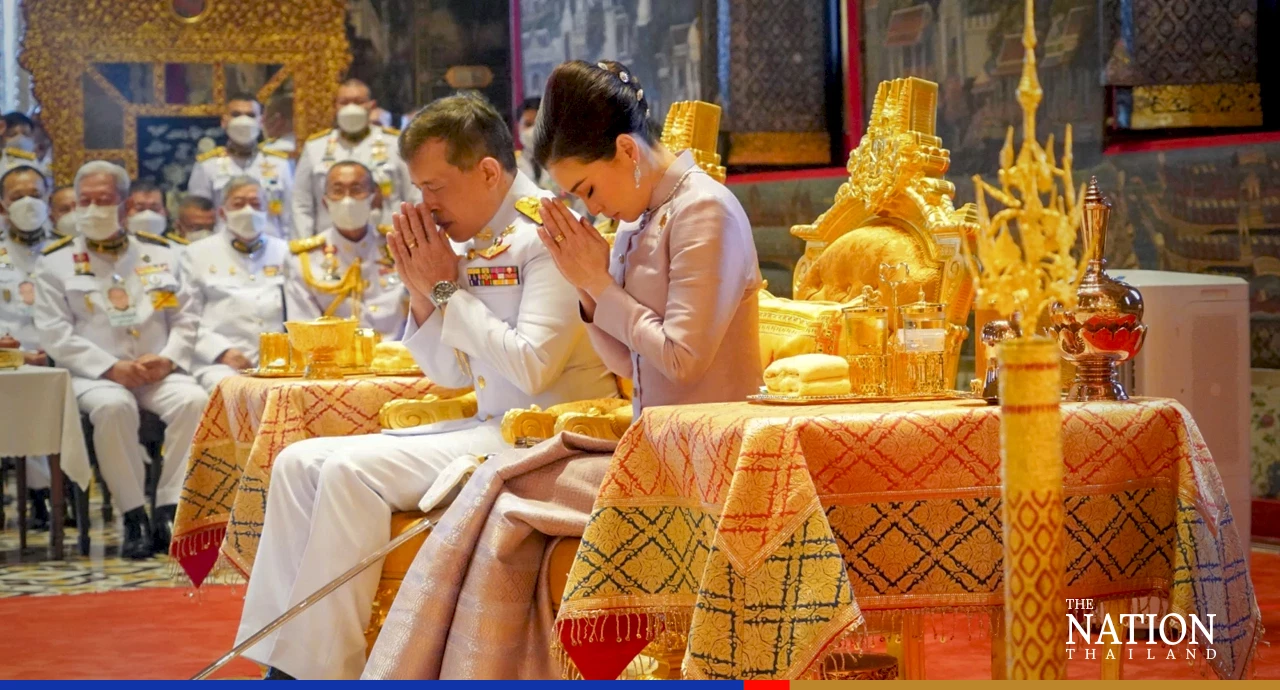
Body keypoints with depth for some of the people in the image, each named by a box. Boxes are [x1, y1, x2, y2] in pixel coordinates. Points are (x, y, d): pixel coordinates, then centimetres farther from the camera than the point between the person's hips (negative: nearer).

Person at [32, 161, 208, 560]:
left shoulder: (160, 253, 17)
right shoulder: (56, 262, 9)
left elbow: (184, 318, 14)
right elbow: (55, 334, -1)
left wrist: (168, 359, -8)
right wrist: (111, 368, -13)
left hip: (159, 373, 2)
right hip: (96, 376, -2)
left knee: (194, 400, -29)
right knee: (112, 406, -37)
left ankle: (168, 514, -26)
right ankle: (134, 519, -27)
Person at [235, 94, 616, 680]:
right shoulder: (469, 243, 11)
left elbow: (532, 367, -23)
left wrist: (449, 290, -13)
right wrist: (423, 296, 1)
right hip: (493, 427, 9)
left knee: (353, 470, -23)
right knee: (300, 464, 0)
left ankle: (319, 669, -14)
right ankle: (283, 662, -3)